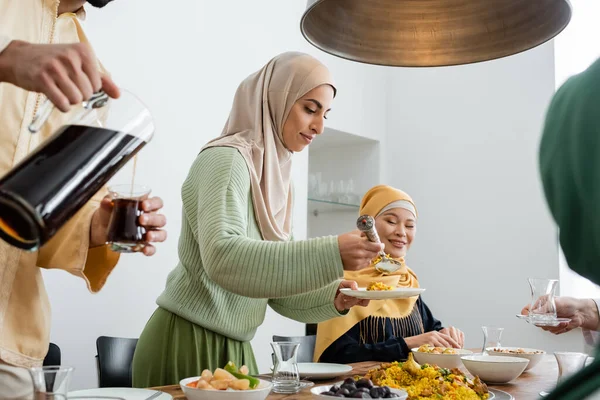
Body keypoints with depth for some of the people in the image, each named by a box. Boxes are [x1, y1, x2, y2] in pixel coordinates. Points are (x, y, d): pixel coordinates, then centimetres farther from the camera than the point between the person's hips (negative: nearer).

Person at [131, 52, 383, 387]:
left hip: (232, 349, 8)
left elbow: (276, 283, 9)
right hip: (189, 346, -8)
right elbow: (223, 258, -32)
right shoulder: (226, 159, -15)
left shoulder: (275, 176, 9)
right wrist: (330, 255, -36)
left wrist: (332, 297, -8)